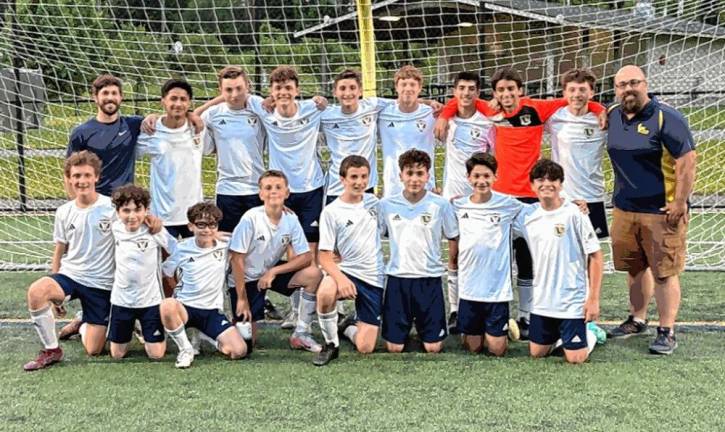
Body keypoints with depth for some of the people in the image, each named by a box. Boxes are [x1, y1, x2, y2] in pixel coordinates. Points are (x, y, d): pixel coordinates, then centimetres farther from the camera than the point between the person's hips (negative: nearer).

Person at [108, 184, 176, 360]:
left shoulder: (155, 230, -16)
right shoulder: (115, 228, -6)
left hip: (150, 300, -2)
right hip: (121, 300, 2)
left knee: (156, 354, -1)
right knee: (117, 354, 9)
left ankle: (146, 334, 30)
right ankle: (129, 330, 40)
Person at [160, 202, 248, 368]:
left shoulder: (226, 247, 0)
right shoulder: (182, 249, -3)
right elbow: (166, 275, 8)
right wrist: (179, 285, -1)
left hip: (213, 311, 2)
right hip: (185, 307, -2)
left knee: (239, 351, -17)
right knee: (167, 305, -39)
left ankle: (202, 335, 15)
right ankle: (185, 349, -12)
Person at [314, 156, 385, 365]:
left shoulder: (373, 202, 6)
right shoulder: (331, 211, -7)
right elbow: (325, 256, -10)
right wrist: (341, 278, -28)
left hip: (374, 279, 3)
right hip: (346, 271, -3)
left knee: (365, 348, -5)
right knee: (325, 294, -40)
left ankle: (350, 327, 32)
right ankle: (331, 344, -12)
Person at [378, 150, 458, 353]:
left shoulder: (440, 205, -4)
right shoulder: (386, 205, -1)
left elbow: (454, 237, 6)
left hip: (430, 278, -1)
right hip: (397, 278, 1)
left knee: (433, 347, 0)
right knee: (394, 347, 2)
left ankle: (423, 326, 32)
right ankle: (405, 326, 34)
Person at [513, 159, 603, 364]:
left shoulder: (574, 214, -13)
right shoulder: (527, 215, -1)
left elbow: (596, 257, -10)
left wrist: (593, 299, -12)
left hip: (572, 301, -5)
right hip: (542, 300, 5)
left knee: (576, 358, -3)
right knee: (536, 353, 12)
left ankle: (589, 334, 28)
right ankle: (559, 335, 40)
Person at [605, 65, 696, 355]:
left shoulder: (666, 118, -13)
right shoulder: (612, 116, 7)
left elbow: (687, 161, -15)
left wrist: (679, 203, -17)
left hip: (661, 211, -6)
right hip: (624, 209, 6)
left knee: (664, 273, -1)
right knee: (635, 268, 17)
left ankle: (667, 333, 6)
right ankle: (637, 321, 32)